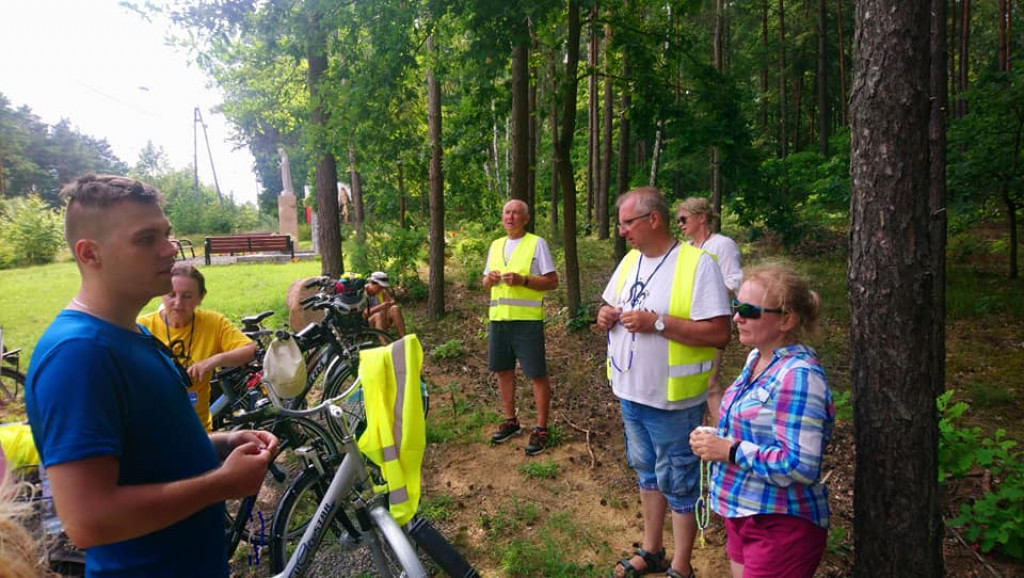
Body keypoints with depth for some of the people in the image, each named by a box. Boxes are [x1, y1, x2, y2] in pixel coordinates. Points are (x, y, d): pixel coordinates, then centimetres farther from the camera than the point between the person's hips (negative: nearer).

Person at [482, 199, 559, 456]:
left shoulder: (537, 243, -4)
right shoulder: (496, 245, 14)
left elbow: (553, 282, -8)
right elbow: (485, 283, 19)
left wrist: (522, 280, -20)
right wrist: (490, 279, -5)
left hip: (527, 319, -6)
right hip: (499, 317, 6)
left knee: (537, 374, 0)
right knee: (503, 369, 13)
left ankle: (541, 429, 12)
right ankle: (511, 421, 29)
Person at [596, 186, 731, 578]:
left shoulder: (697, 263, -18)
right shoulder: (630, 260, 6)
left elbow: (719, 333, -23)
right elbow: (611, 307, 18)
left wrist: (657, 322, -28)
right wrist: (606, 315, -5)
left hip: (673, 399, -7)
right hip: (630, 393, 8)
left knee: (678, 483, 9)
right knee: (647, 472, 22)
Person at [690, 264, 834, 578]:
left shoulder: (798, 375, -24)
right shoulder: (757, 358, 5)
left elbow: (801, 466, -28)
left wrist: (730, 452, -22)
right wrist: (714, 440, 2)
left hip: (780, 528, -9)